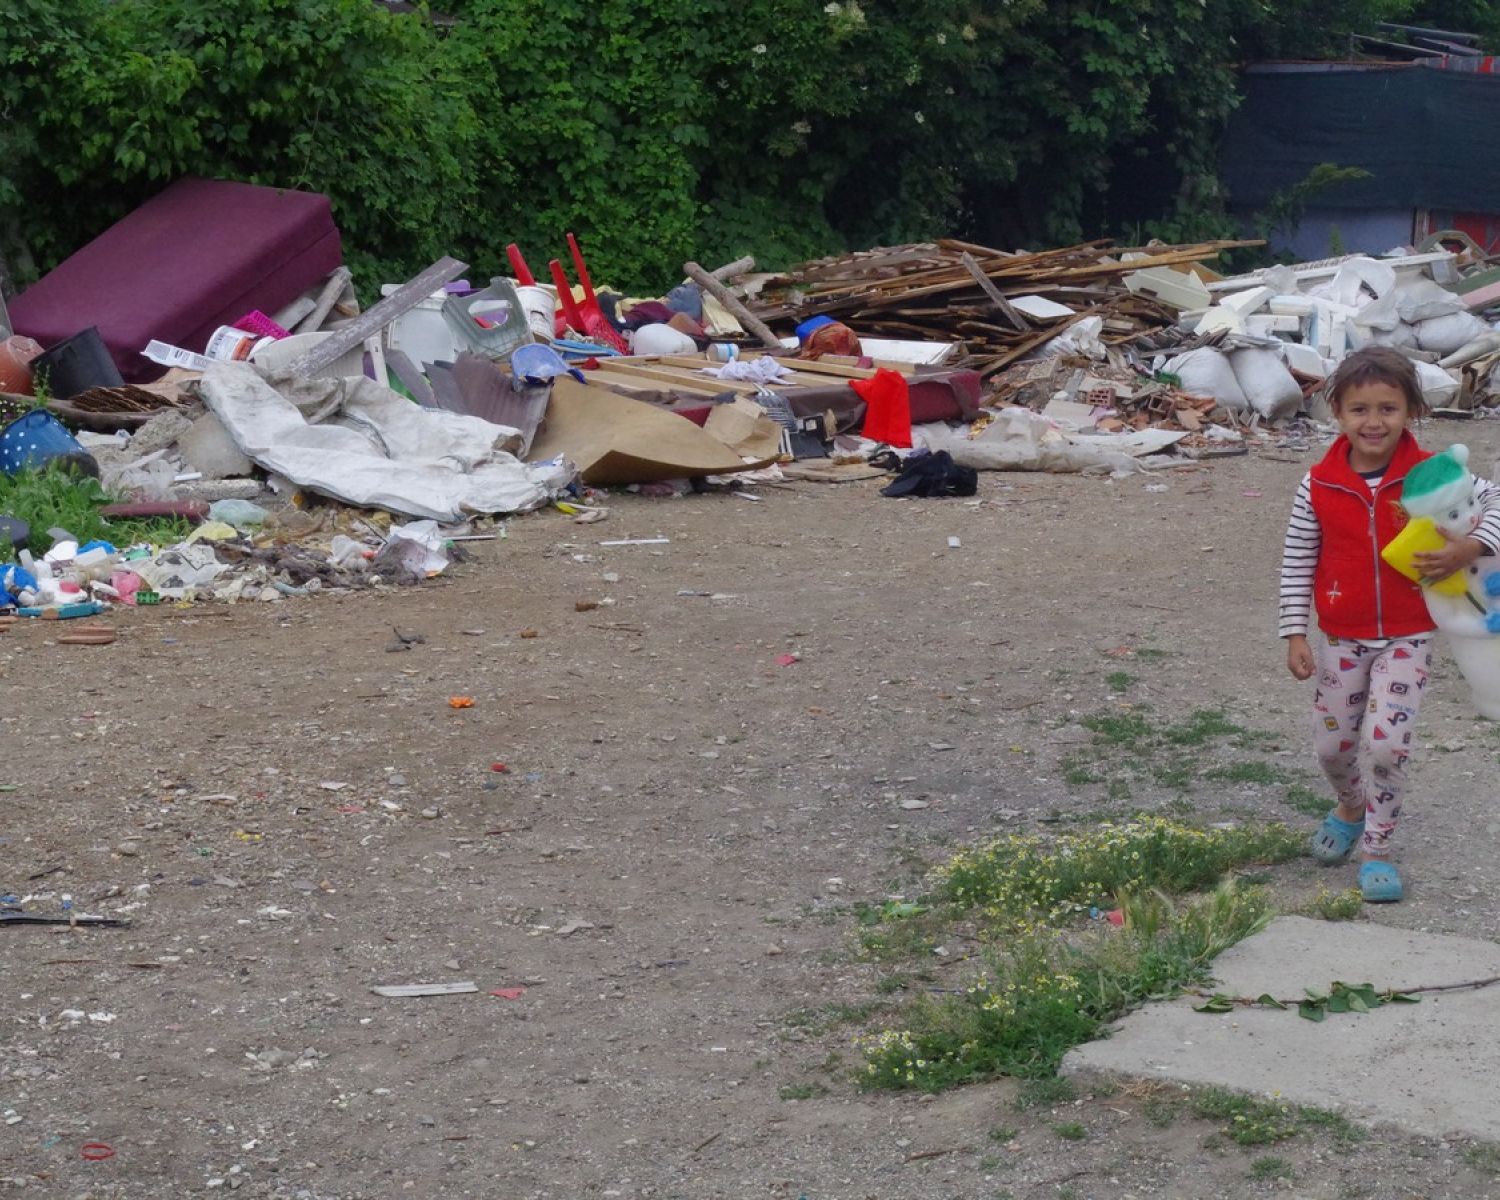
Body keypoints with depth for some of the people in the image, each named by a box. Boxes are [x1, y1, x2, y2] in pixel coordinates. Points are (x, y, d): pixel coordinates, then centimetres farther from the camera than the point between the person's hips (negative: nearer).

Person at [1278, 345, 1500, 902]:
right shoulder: (1318, 485, -7)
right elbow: (1296, 562, -1)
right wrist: (1295, 634, -4)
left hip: (1407, 640, -2)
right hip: (1340, 641, 2)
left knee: (1386, 743, -14)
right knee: (1333, 744, 13)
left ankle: (1376, 847, 6)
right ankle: (1351, 809, 45)